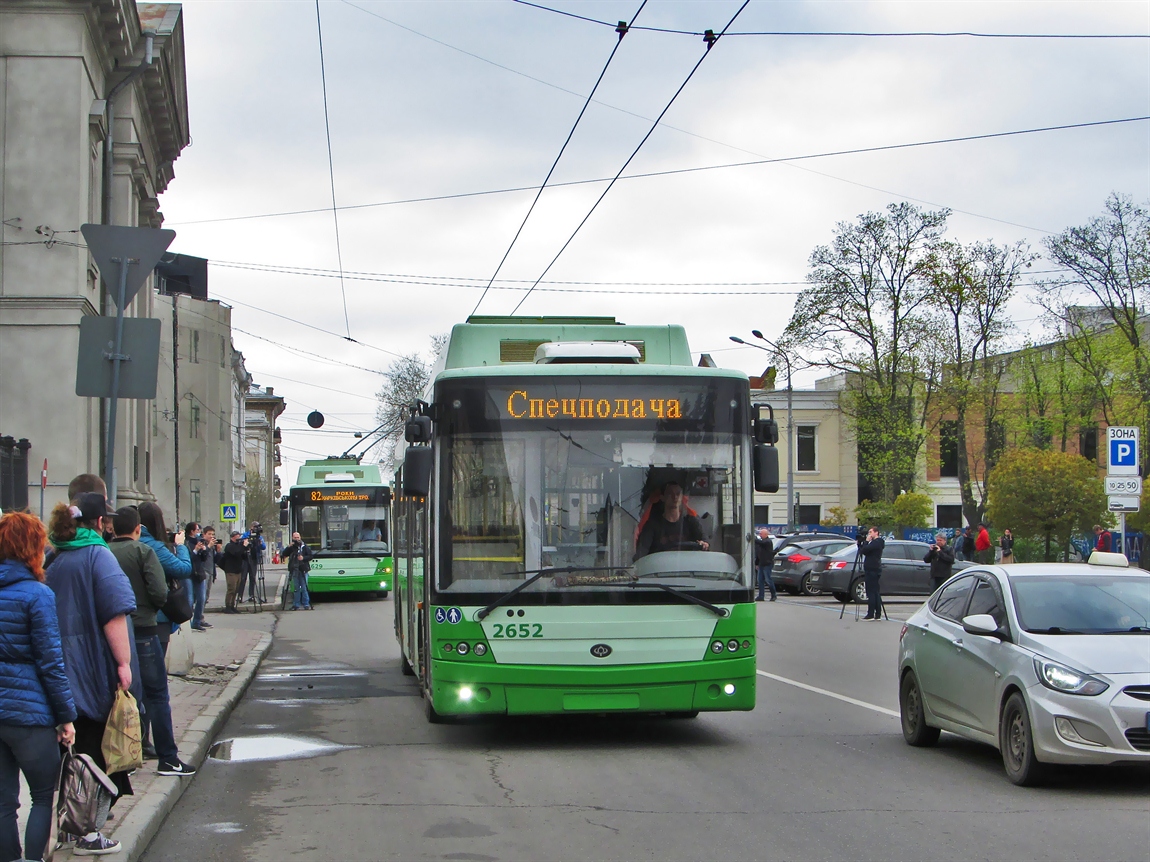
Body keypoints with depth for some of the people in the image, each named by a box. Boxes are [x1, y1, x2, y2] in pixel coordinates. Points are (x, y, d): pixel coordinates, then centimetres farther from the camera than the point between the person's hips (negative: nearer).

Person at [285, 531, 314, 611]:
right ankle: (296, 605, 12)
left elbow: (310, 556, 3)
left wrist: (303, 558, -14)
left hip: (303, 570, -2)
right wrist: (289, 547, -14)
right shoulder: (291, 547, 8)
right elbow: (284, 554, -2)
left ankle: (306, 604, 2)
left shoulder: (304, 546, 4)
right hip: (294, 570, 2)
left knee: (304, 588, -2)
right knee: (296, 588, 8)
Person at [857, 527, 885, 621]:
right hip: (875, 570, 10)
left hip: (872, 571, -10)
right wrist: (860, 542, 10)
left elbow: (864, 550, -20)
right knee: (875, 593, 9)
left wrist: (866, 541, -7)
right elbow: (862, 551, 20)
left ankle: (870, 615, -10)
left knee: (871, 593, -9)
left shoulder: (876, 542, -13)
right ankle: (878, 615, 10)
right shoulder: (878, 542, 19)